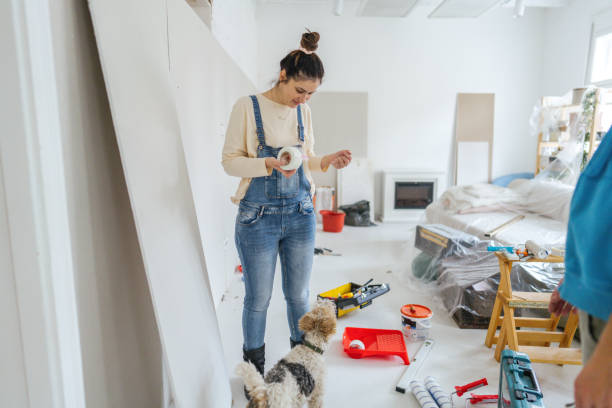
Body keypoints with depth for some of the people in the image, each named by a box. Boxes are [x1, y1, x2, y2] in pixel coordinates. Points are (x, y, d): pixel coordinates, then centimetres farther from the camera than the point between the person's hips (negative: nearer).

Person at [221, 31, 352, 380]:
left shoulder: (303, 112, 7)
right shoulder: (248, 106, -7)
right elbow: (230, 161, -8)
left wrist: (327, 161, -5)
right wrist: (269, 164, -24)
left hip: (300, 215, 4)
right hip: (258, 217, -4)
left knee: (299, 295, 14)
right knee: (258, 299, 8)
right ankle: (254, 370, 32)